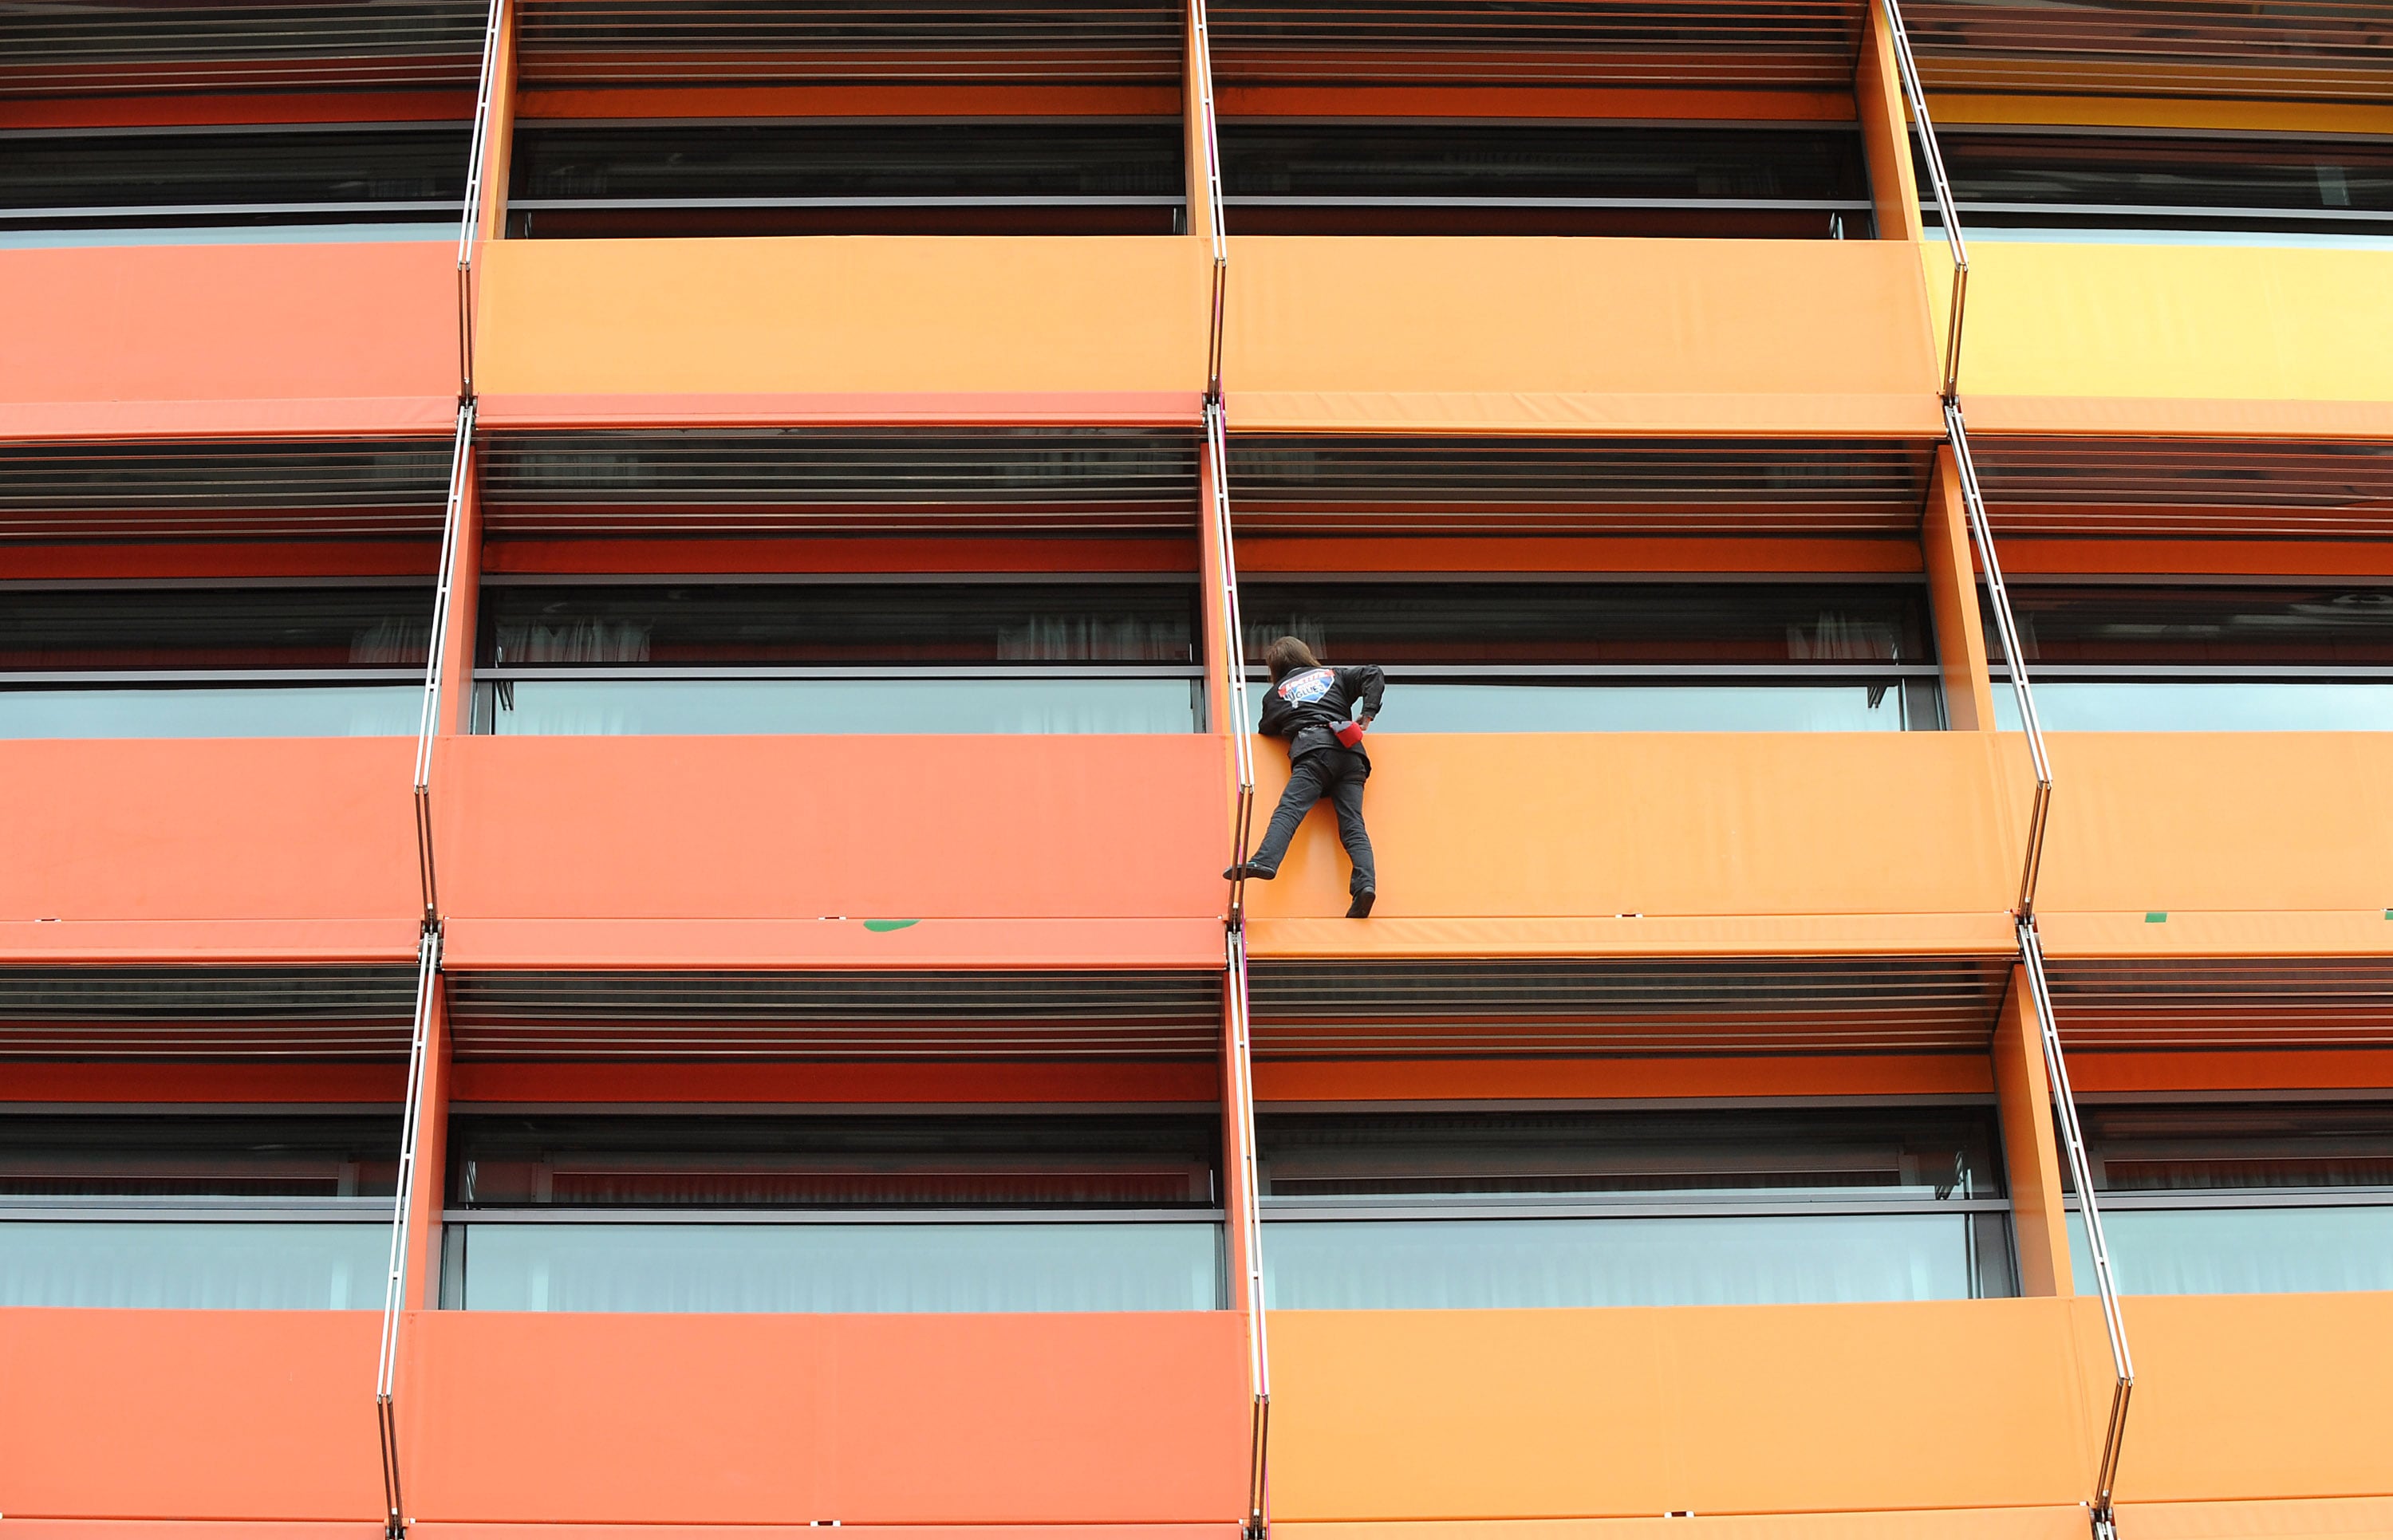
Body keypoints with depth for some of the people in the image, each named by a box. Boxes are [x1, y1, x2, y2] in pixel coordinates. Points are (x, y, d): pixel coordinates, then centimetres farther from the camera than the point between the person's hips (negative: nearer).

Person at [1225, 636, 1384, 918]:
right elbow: (1373, 676, 19)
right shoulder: (1334, 676, 29)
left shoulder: (1276, 693, 24)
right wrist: (1367, 714, 17)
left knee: (1289, 810, -18)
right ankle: (1366, 882, -27)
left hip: (1313, 751, -3)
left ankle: (1265, 861, -42)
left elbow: (1266, 729, 26)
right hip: (1350, 755, 3)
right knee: (1352, 823, -6)